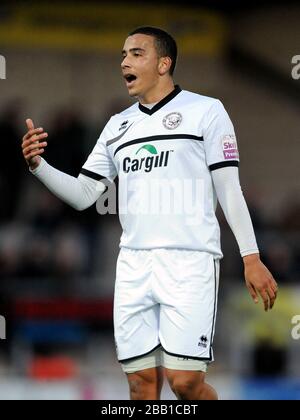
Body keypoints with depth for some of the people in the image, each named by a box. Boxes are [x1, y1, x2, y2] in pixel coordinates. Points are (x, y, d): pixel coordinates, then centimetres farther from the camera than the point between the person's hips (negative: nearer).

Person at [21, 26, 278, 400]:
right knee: (141, 382, 0)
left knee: (184, 380, -14)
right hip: (134, 265, 5)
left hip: (190, 261, -5)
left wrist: (251, 258, -3)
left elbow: (229, 189, 2)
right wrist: (39, 166, 0)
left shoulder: (204, 110, 3)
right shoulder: (118, 126, 17)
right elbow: (82, 195, 16)